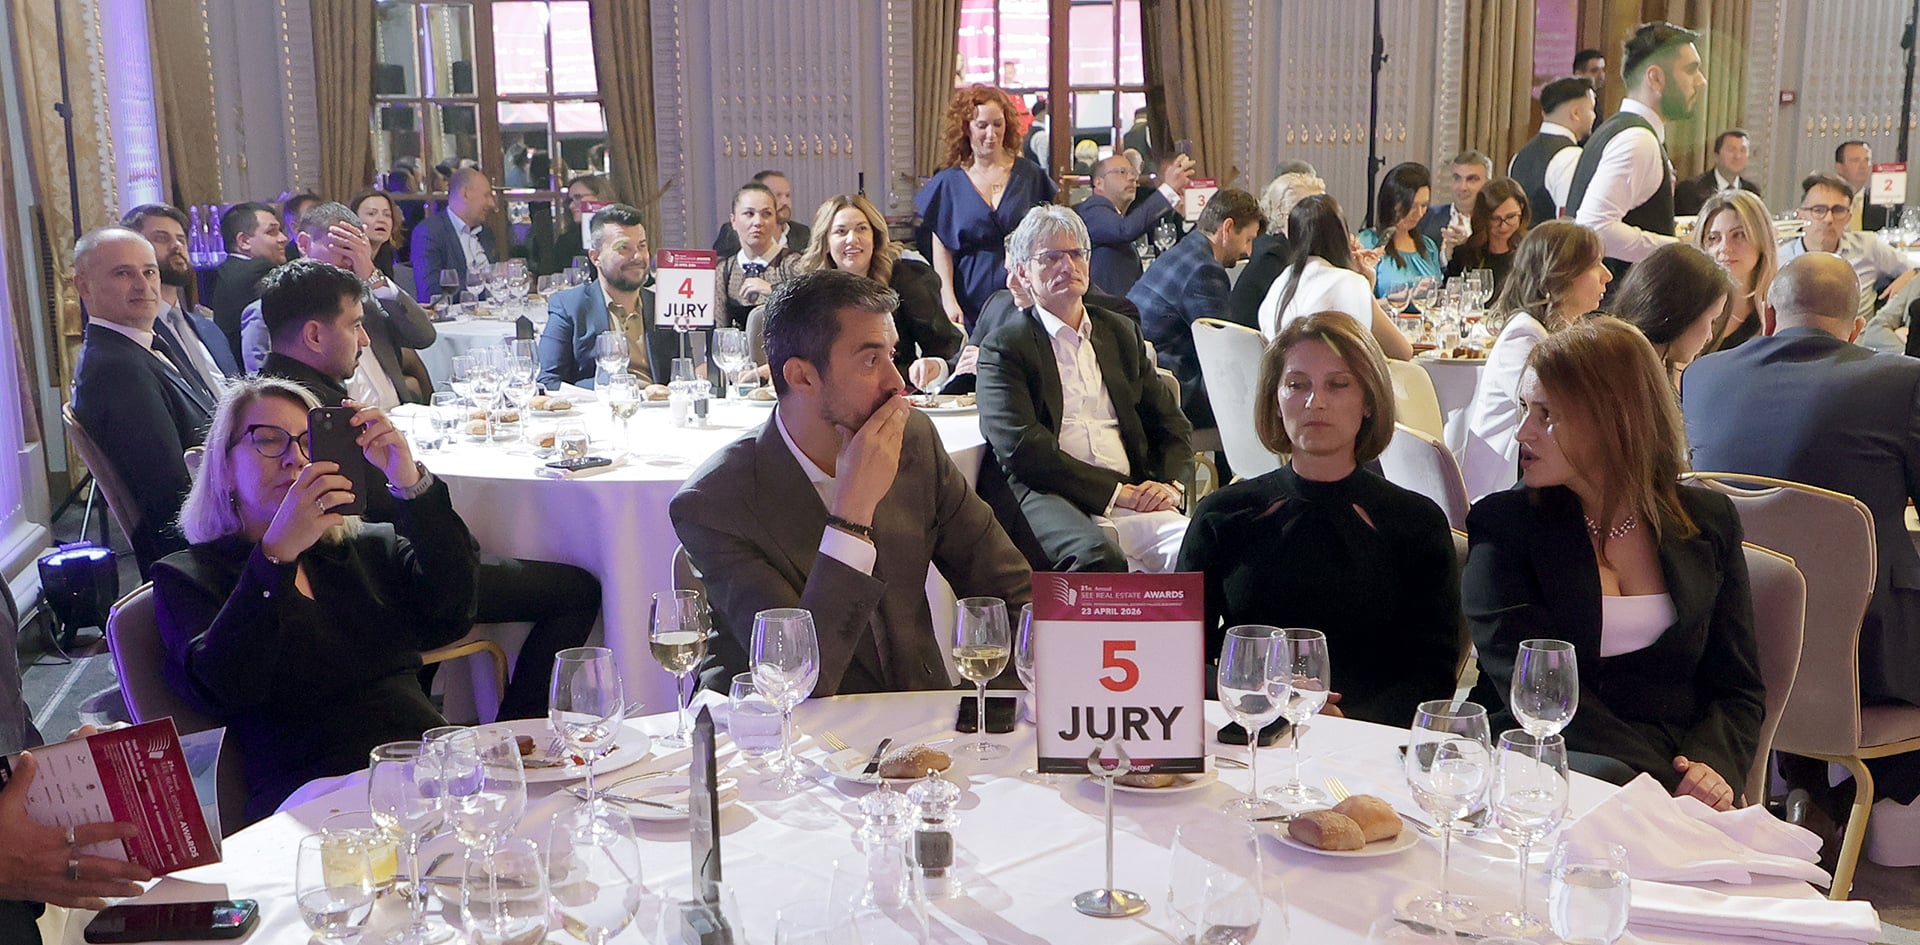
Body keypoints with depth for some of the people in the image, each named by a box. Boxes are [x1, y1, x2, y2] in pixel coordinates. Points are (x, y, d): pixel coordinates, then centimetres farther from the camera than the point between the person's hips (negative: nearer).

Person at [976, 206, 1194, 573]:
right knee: (1098, 556, -38)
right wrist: (1116, 491, -12)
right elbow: (1019, 446, -6)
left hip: (1134, 497, 4)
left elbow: (1172, 424, 25)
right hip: (1049, 497, -4)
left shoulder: (1122, 332, 25)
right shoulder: (1003, 346, 8)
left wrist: (1170, 483, 2)